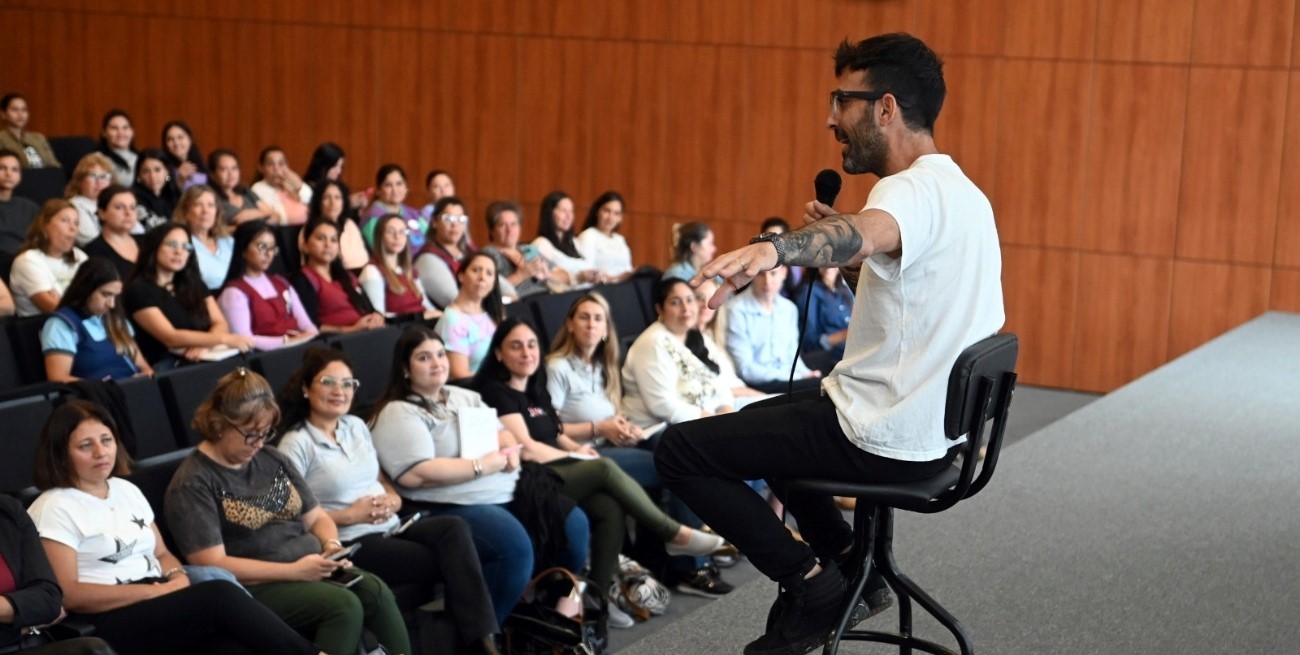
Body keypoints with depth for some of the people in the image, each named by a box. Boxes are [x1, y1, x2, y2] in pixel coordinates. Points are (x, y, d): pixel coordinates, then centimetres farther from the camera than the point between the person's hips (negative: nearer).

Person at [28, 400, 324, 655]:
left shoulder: (127, 490, 19)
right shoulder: (54, 509, -3)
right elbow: (68, 594, -11)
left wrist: (178, 577, -2)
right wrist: (156, 590, -15)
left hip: (158, 611, 6)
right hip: (109, 624, -6)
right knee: (220, 595, -29)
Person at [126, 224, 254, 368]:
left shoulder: (195, 284, 18)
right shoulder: (138, 290, -3)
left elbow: (220, 324, 8)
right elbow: (171, 338, -14)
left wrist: (204, 346, -15)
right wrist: (224, 339, -24)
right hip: (162, 370, -6)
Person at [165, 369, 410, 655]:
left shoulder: (271, 459, 14)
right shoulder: (193, 483, -7)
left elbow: (316, 517, 20)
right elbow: (212, 566, -15)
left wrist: (332, 545, -4)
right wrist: (294, 571, -20)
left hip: (314, 570, 6)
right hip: (255, 586, -6)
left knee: (376, 592, -24)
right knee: (343, 606, -31)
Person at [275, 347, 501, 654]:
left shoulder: (357, 426, 17)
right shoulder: (295, 445, -4)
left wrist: (392, 501, -2)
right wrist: (349, 515, -15)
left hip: (390, 527, 6)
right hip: (349, 543, -6)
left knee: (454, 528, -25)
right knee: (448, 560, -26)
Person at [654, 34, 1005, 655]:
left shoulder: (913, 190, -21)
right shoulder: (960, 192, 11)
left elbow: (868, 229, -46)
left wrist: (772, 248, -64)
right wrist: (843, 250, 5)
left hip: (885, 439, -10)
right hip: (937, 424, 10)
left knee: (679, 450, -4)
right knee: (763, 416, 32)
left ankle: (808, 580, -1)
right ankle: (849, 562, 23)